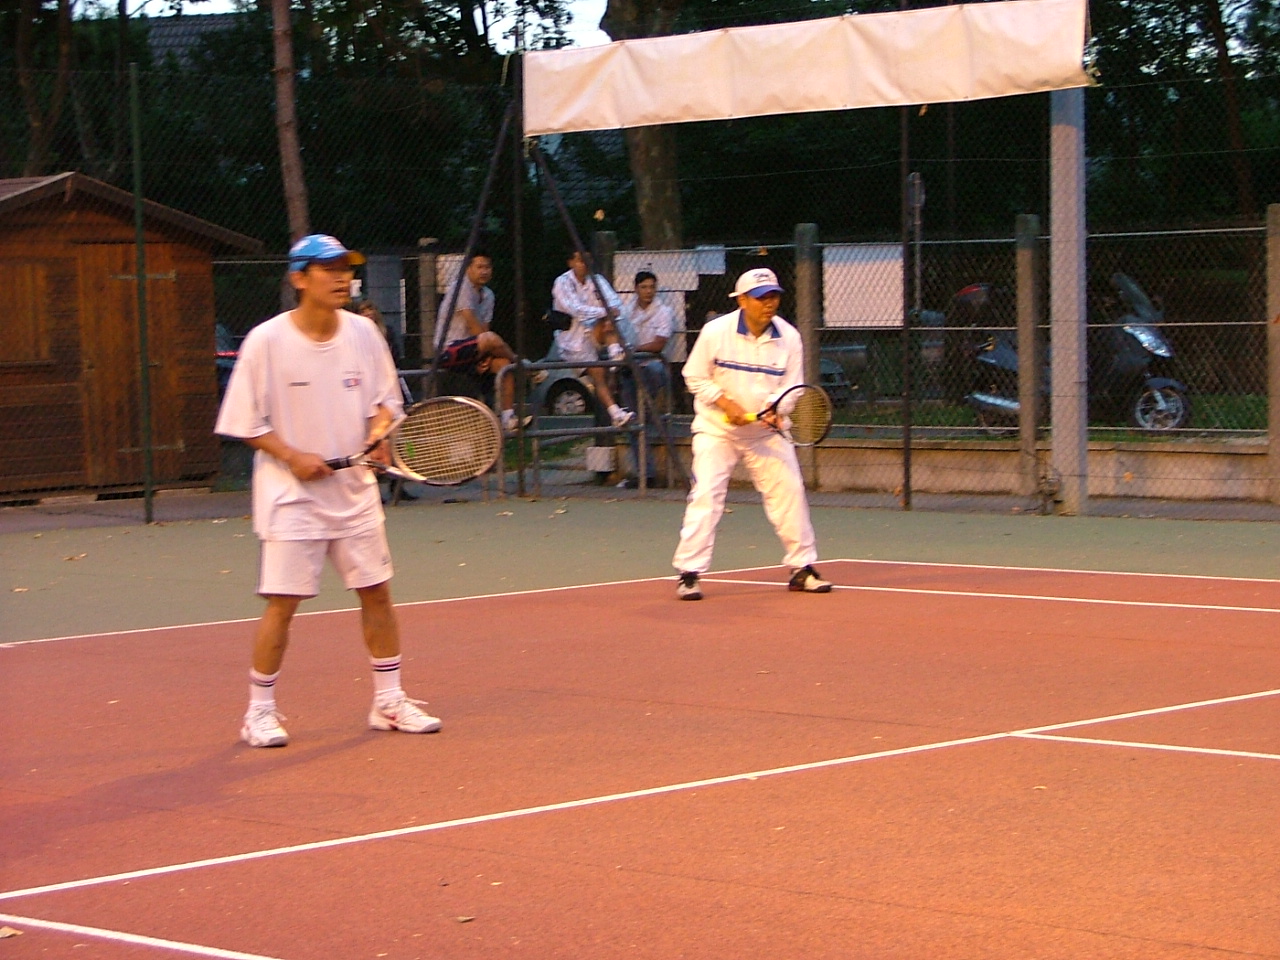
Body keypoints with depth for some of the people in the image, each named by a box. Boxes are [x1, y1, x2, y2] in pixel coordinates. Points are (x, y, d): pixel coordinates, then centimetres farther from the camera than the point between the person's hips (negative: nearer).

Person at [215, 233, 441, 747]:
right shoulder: (266, 341, -11)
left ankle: (389, 702, 20)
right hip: (291, 494, -4)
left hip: (354, 488, 5)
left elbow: (385, 399, 12)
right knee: (281, 603, -5)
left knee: (377, 593, 7)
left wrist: (379, 431, -8)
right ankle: (260, 712, 8)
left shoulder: (363, 333, 2)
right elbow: (246, 423, -7)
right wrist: (293, 456, -18)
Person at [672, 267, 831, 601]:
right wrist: (726, 404, -19)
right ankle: (689, 573, -6)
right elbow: (695, 377, -6)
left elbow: (791, 388, -5)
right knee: (705, 495, -12)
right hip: (716, 428, -3)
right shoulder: (716, 332, -14)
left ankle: (801, 568, 14)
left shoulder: (789, 337, -8)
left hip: (766, 431, 3)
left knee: (790, 491, 0)